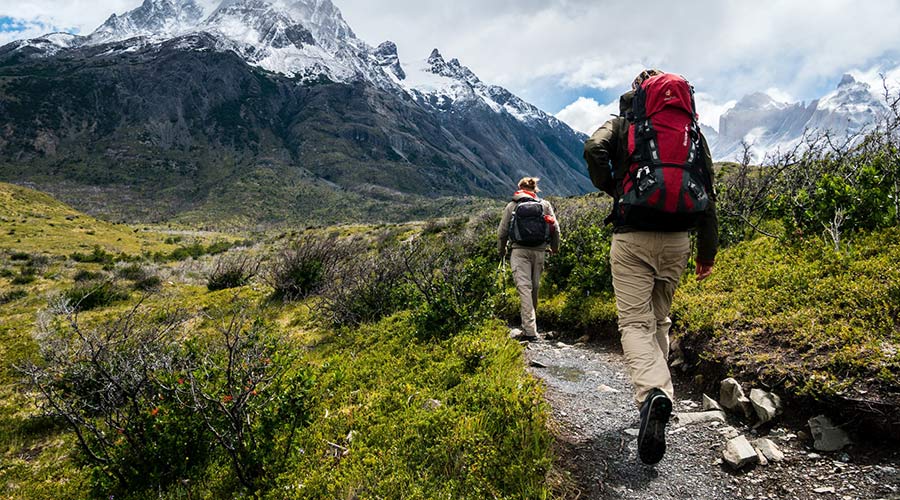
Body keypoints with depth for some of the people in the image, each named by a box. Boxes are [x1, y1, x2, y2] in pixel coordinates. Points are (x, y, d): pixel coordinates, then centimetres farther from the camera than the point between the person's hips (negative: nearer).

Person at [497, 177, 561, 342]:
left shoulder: (511, 206, 7)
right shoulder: (545, 205, 11)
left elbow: (502, 231, 7)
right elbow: (555, 228, 7)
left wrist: (501, 250, 24)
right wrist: (554, 247, 24)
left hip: (519, 251, -2)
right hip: (539, 251, 2)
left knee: (524, 287, -9)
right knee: (534, 287, 13)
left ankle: (530, 330, -19)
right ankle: (530, 326, 26)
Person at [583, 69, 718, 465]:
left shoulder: (622, 124, 8)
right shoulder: (693, 130, 17)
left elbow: (593, 150, -15)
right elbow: (707, 192, 12)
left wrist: (611, 189, 3)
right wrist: (708, 251, 16)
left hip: (632, 237, -4)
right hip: (677, 239, 4)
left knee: (635, 322, -5)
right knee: (660, 319, 18)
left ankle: (652, 393, -28)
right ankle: (657, 390, 24)